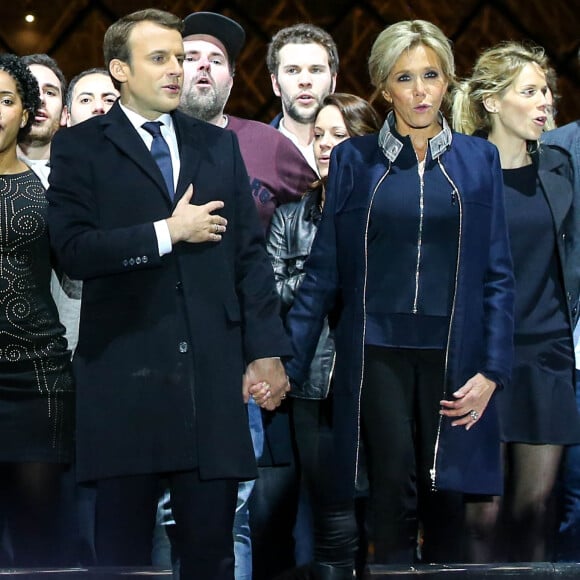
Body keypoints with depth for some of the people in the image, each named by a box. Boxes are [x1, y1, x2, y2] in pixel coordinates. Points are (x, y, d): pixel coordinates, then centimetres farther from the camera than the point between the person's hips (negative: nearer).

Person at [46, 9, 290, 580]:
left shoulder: (218, 145, 15)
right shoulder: (80, 147, 3)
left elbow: (250, 253, 12)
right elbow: (73, 250, -11)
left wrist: (267, 350, 6)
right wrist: (169, 232, -10)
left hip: (212, 372, 3)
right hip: (125, 372, -3)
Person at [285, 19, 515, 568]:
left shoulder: (478, 159, 6)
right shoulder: (354, 159, 4)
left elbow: (496, 273, 5)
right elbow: (323, 270, 3)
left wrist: (492, 369, -4)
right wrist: (286, 363, -2)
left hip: (451, 354, 1)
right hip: (378, 352, -1)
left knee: (446, 500, 3)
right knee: (393, 498, -4)